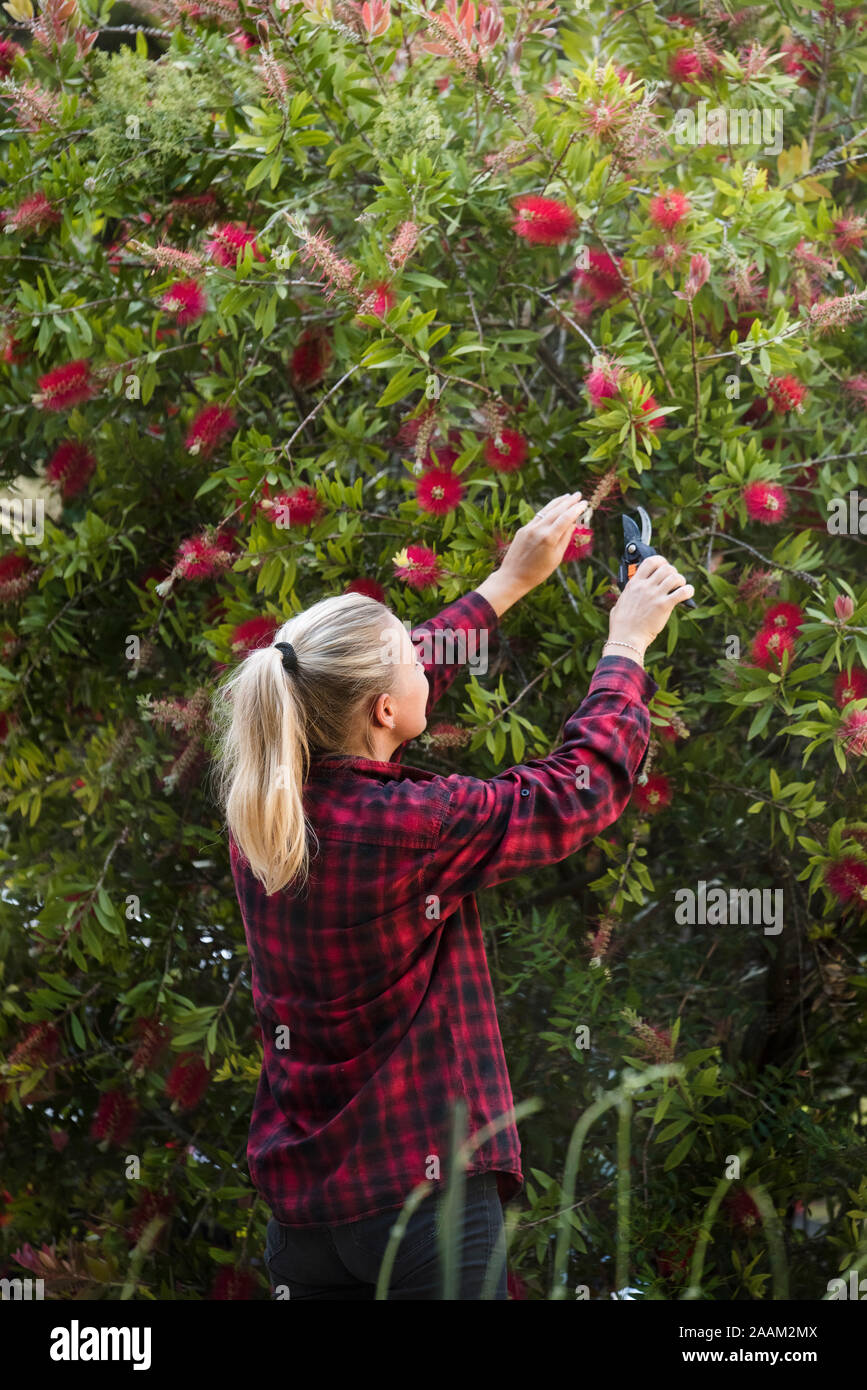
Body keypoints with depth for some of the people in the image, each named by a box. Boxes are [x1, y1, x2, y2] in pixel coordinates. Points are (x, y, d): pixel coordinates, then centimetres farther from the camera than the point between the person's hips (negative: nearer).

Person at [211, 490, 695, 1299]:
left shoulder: (260, 813, 0)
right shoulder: (414, 827, -20)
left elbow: (368, 690, 17)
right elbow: (584, 785, -7)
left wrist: (509, 583, 25)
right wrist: (626, 644, 9)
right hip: (424, 1190, -6)